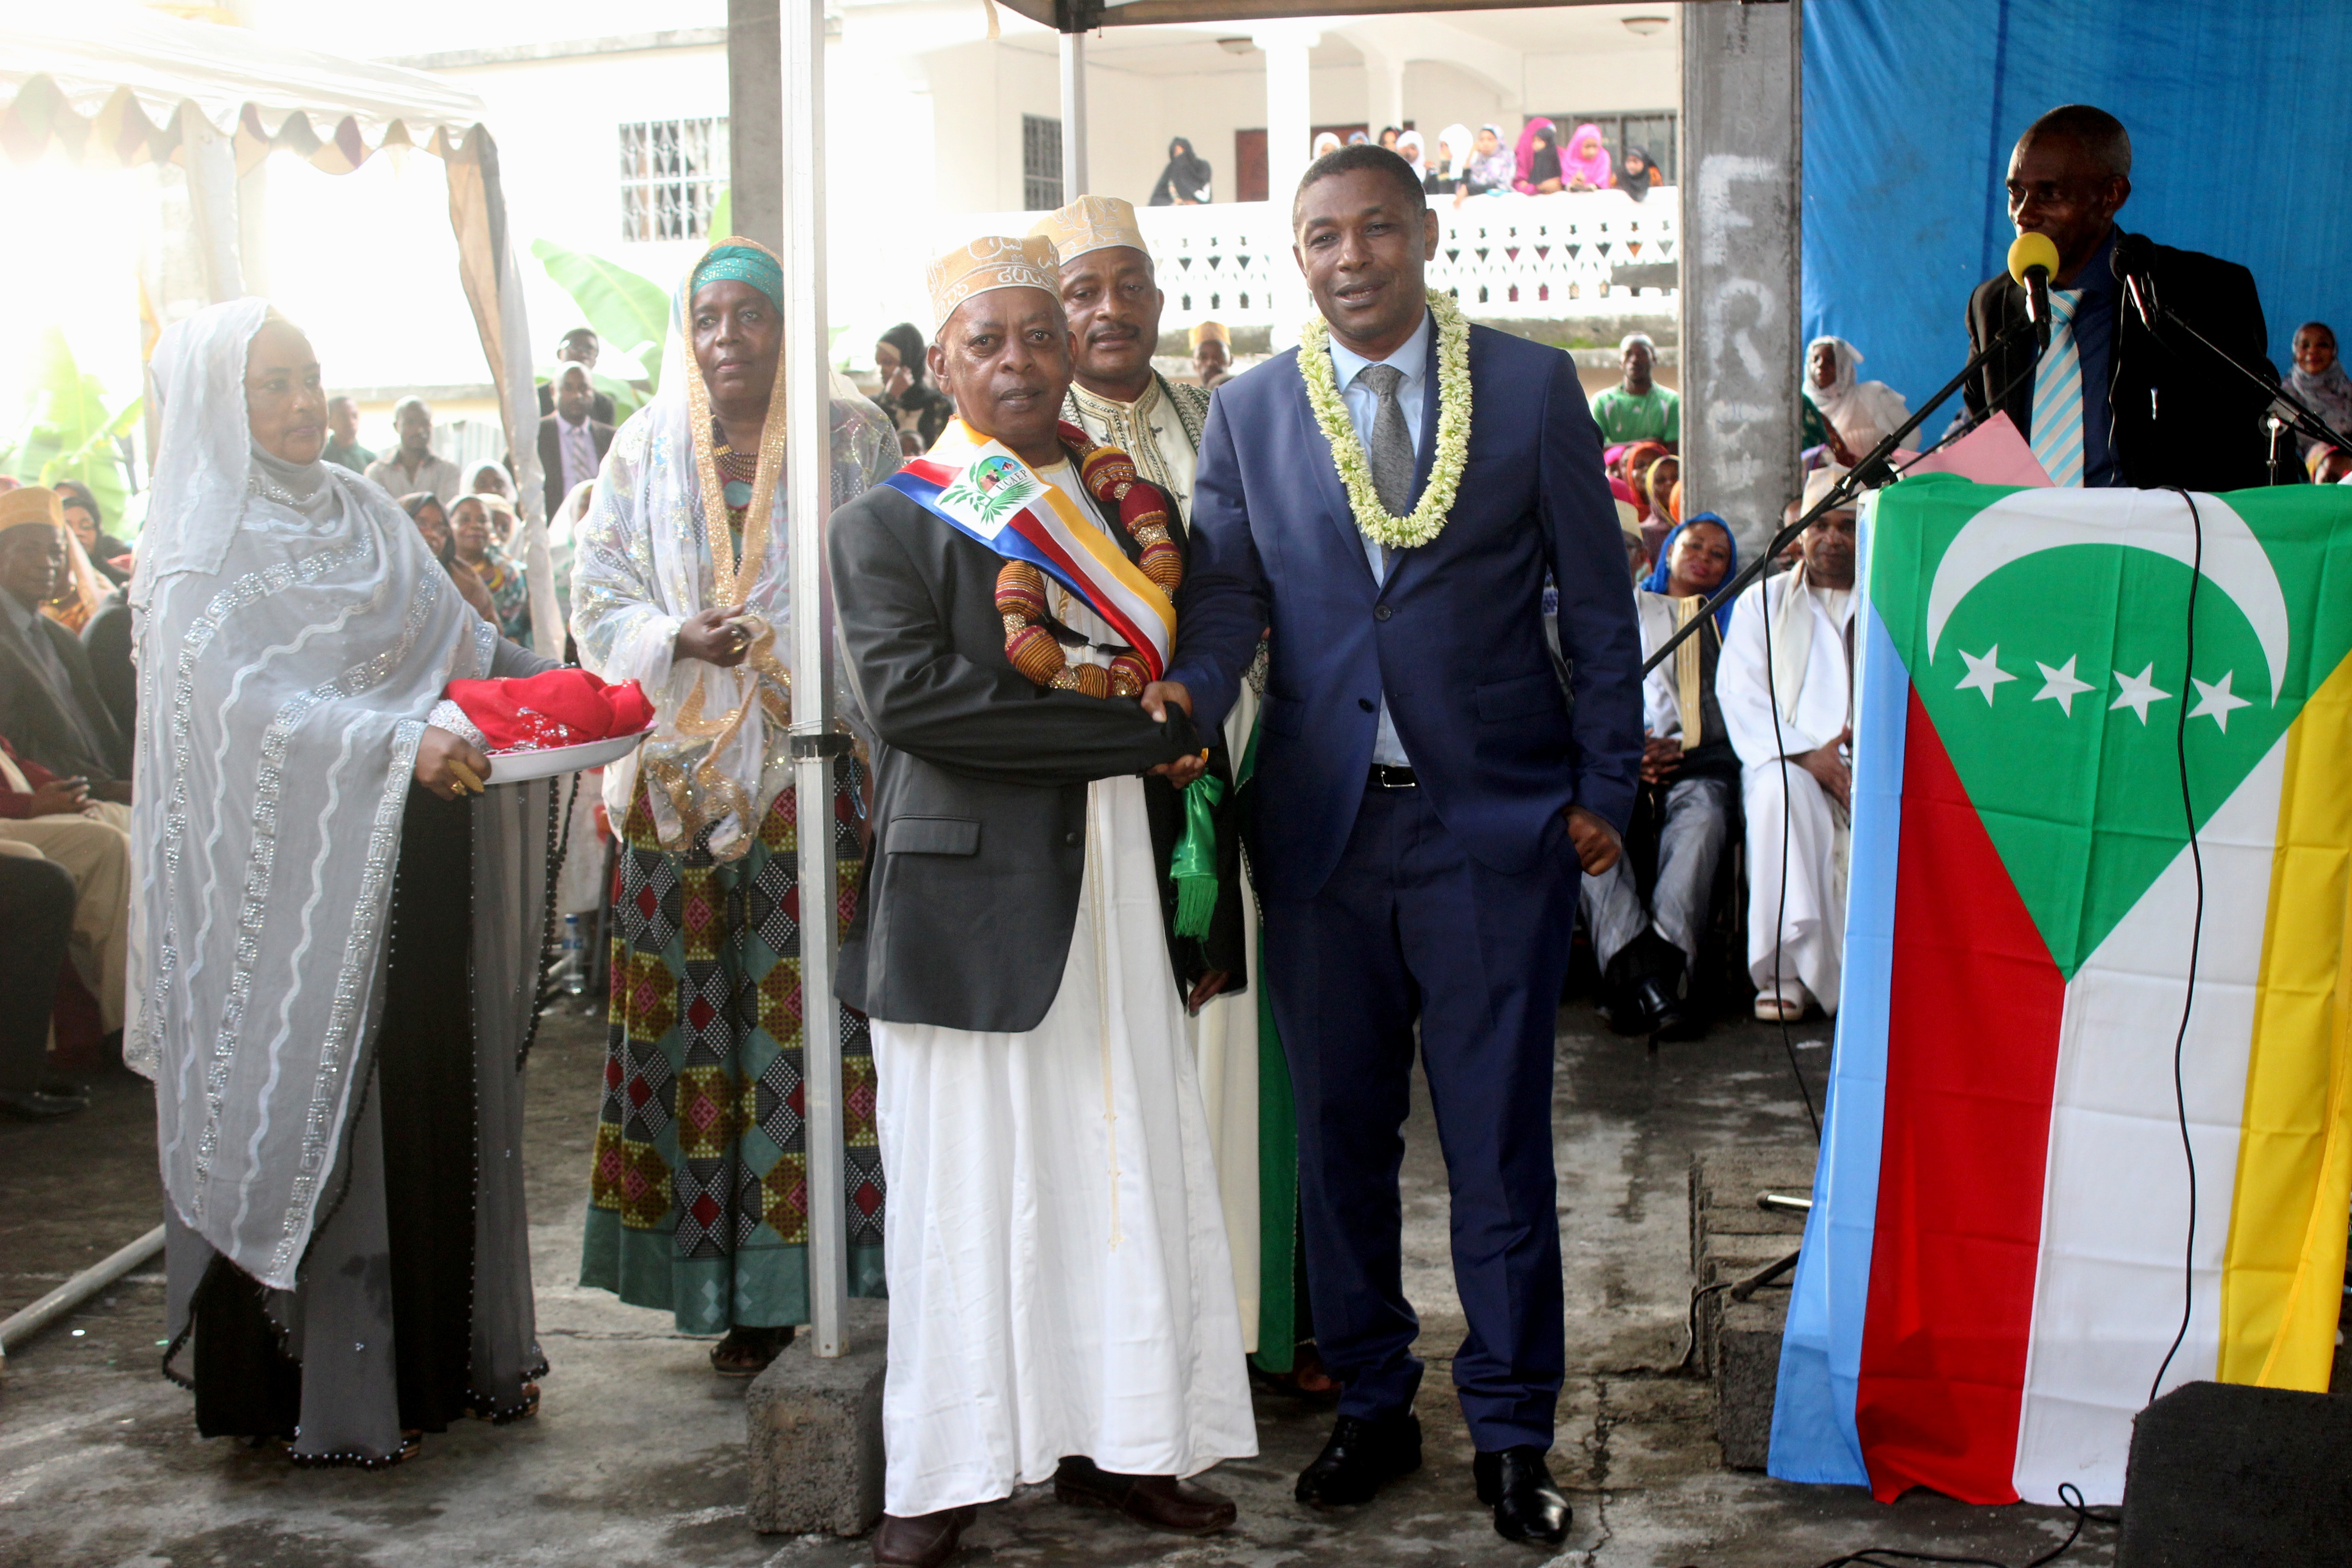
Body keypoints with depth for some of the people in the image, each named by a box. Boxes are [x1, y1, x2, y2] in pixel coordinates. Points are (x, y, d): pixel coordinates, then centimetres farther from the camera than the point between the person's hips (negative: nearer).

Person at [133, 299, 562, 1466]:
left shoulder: (361, 514, 12)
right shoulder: (204, 550, -9)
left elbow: (457, 642, 13)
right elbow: (246, 700, -21)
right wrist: (399, 742, -33)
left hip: (422, 865, 7)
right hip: (302, 877, -7)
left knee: (446, 1097, 11)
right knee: (321, 1113, -1)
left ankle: (452, 1351, 23)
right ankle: (333, 1395, 9)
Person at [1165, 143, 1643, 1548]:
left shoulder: (1533, 387, 2)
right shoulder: (1249, 413, 7)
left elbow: (1598, 600, 3)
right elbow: (1227, 600, 4)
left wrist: (1604, 788, 0)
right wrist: (1184, 698, -17)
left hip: (1495, 823, -2)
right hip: (1320, 825, 3)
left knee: (1501, 1141, 3)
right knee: (1341, 1137, 11)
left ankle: (1514, 1433, 17)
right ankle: (1373, 1407, 28)